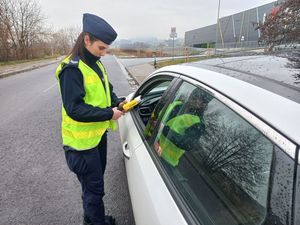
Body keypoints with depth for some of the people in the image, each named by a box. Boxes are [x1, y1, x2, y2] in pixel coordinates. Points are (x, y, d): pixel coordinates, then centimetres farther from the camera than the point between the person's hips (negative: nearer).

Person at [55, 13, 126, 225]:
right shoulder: (72, 69, -20)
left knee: (95, 183, 24)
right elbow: (74, 109, -25)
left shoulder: (96, 64, 6)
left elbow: (106, 90, 16)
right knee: (94, 188, 6)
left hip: (98, 133, 9)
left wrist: (117, 101, -4)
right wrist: (109, 113, -24)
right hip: (82, 141, -9)